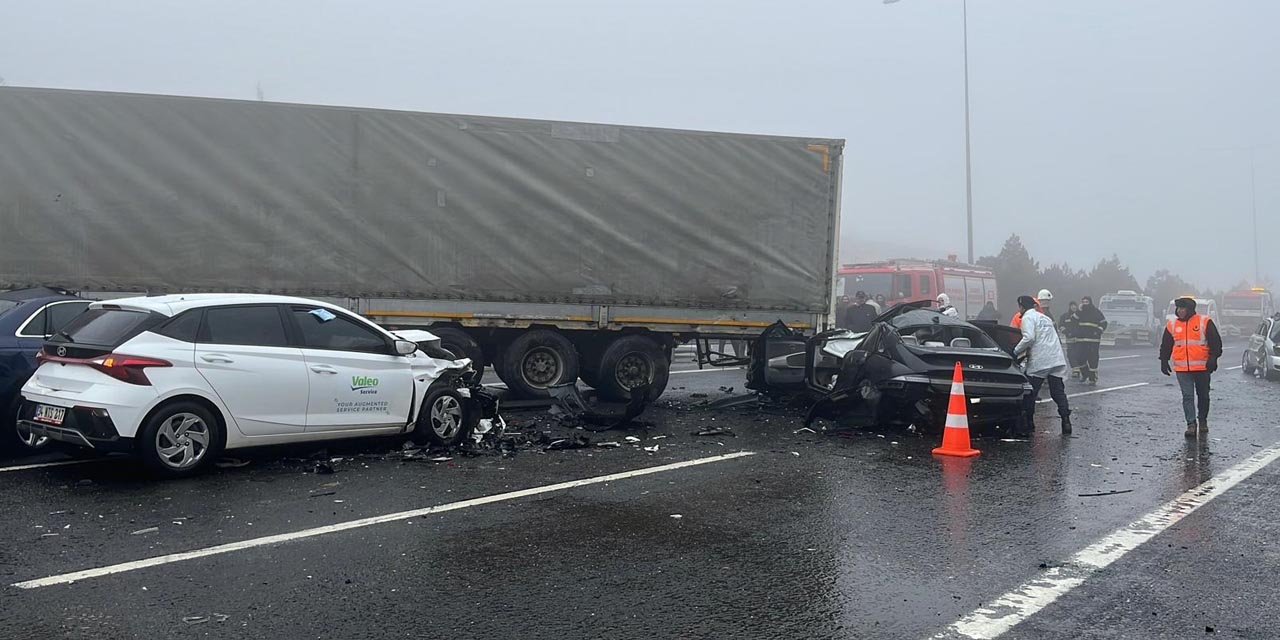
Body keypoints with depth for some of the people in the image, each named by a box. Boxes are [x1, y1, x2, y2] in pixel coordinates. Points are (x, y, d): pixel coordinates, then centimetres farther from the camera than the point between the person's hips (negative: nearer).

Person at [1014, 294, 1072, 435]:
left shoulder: (1028, 318, -3)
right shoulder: (1044, 317, 24)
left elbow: (1029, 338, -17)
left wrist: (1016, 352, -8)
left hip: (1039, 362, -7)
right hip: (1058, 360, 7)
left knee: (1030, 393, 2)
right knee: (1058, 392, 7)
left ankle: (1028, 424, 6)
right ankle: (1066, 421, -1)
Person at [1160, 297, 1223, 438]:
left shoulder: (1205, 322, -2)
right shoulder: (1172, 325, 6)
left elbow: (1216, 342, -1)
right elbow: (1165, 346, 15)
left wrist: (1213, 358, -10)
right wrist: (1164, 361, 11)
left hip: (1202, 368, -1)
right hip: (1182, 369, 1)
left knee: (1203, 395, 12)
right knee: (1187, 397, -4)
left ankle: (1203, 422, 28)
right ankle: (1191, 424, -2)